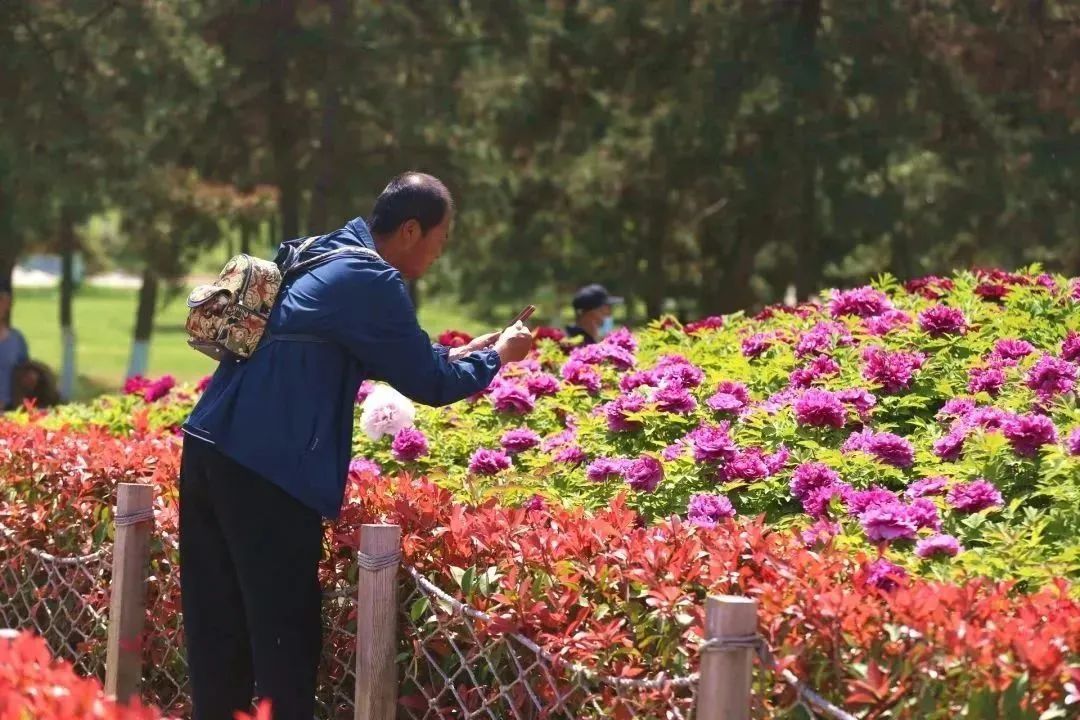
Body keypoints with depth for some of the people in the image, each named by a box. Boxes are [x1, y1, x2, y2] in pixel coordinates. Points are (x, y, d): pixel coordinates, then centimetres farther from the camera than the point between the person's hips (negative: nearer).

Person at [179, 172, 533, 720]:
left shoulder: (316, 256, 19)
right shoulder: (370, 281, -9)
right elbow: (430, 384, -4)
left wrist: (457, 354, 32)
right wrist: (496, 356, 14)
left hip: (210, 450, 9)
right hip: (267, 472, -9)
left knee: (218, 634, 12)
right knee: (283, 638, -2)